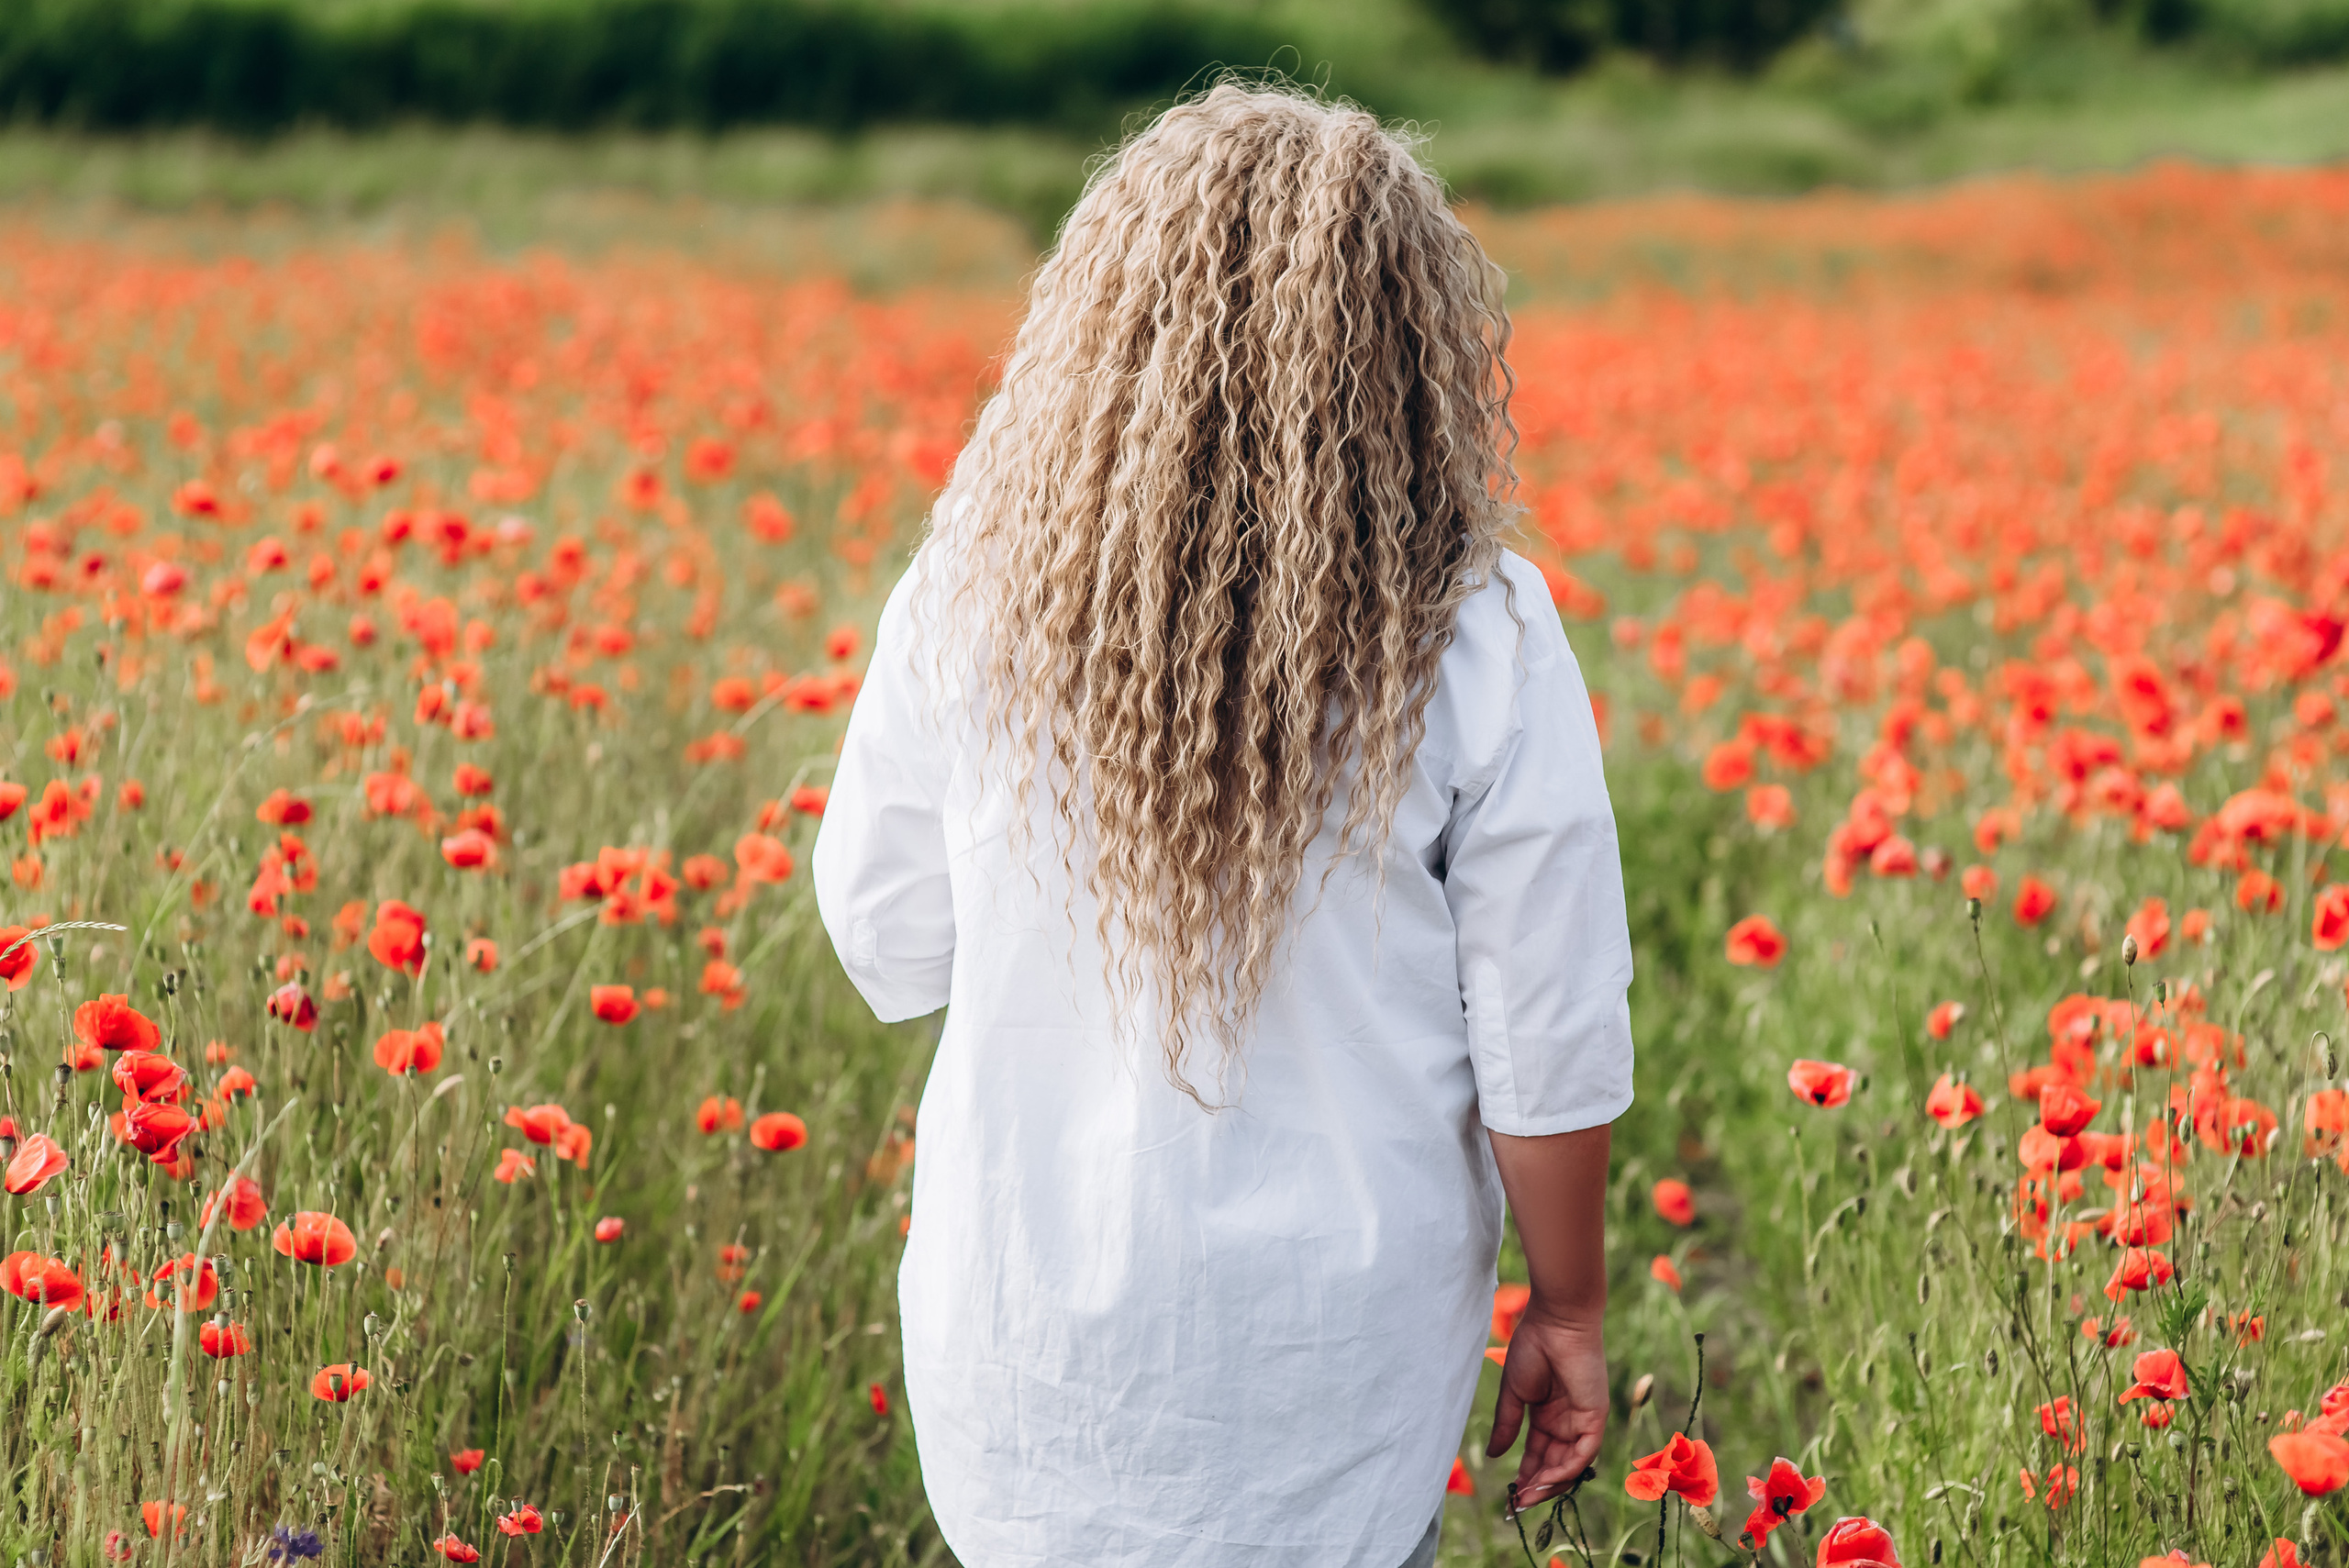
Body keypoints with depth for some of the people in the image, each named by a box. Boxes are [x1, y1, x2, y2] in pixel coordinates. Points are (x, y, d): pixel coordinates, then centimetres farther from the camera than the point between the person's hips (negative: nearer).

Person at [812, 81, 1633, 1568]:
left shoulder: (976, 590, -11)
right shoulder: (1481, 648, -16)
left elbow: (887, 945, 2)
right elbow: (1550, 1055, -9)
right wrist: (1569, 1311, 6)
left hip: (1034, 1361, 2)